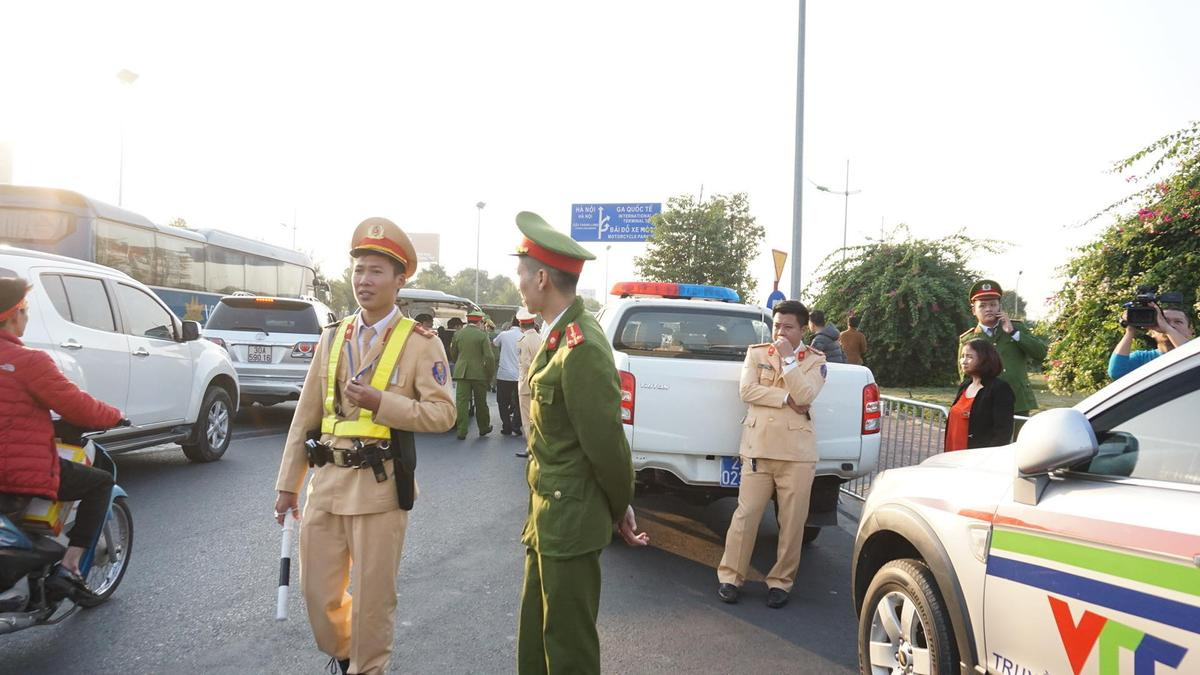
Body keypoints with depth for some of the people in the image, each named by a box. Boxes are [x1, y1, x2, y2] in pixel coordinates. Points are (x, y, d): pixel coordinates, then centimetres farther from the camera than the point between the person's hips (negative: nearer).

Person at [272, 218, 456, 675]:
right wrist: (288, 483, 9)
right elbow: (306, 415, 10)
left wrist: (381, 403, -21)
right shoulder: (333, 337, 9)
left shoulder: (419, 342, -6)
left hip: (379, 486, -5)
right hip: (326, 480, 5)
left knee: (372, 597, 7)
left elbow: (443, 413, -10)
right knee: (318, 591, 15)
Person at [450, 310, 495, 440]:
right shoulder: (482, 335, -8)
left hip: (461, 372, 2)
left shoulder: (458, 334, 3)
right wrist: (490, 374, 1)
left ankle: (461, 431, -1)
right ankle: (484, 428, 26)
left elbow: (453, 354, 14)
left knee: (462, 401, 2)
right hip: (479, 373, -2)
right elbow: (489, 356, -10)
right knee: (481, 402, 12)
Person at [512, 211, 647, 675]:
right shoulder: (557, 336, 8)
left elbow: (605, 443, -20)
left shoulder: (581, 348, -24)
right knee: (535, 636, 21)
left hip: (570, 521, -9)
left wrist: (620, 509, -5)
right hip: (548, 518, 9)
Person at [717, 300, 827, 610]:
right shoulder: (756, 353, 9)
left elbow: (804, 395, -12)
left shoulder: (815, 361, 6)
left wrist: (787, 358, -12)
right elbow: (747, 390, -5)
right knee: (746, 513, 1)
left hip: (797, 452, 0)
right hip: (758, 447, 0)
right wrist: (787, 399, -10)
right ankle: (731, 576, 13)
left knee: (792, 520, 4)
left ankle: (781, 581, 17)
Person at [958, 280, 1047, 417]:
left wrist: (1013, 332, -6)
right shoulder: (967, 340, 6)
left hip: (1019, 406, 2)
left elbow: (1041, 353, 2)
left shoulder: (1017, 327, 12)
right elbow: (965, 377, 8)